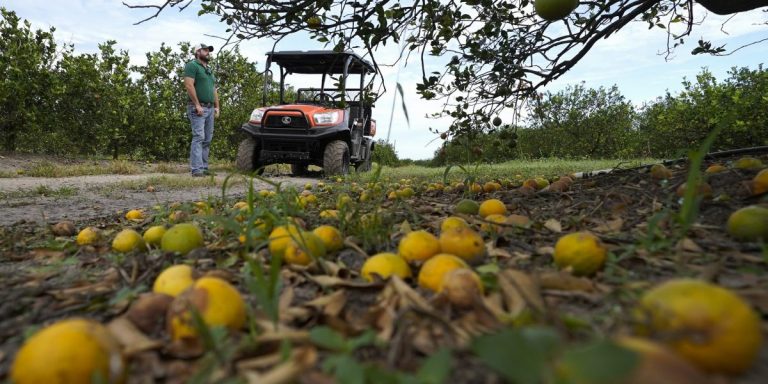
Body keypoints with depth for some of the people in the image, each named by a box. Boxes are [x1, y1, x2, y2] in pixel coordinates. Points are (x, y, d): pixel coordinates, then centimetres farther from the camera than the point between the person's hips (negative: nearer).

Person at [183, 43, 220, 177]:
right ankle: (196, 169, -15)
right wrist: (197, 105, -18)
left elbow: (214, 90, 25)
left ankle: (204, 168, 11)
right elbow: (189, 85, -14)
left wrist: (217, 107, 14)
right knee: (198, 138, -14)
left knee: (207, 140, 7)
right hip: (198, 108, -8)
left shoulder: (209, 70, 24)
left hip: (210, 109, 8)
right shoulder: (192, 65, -2)